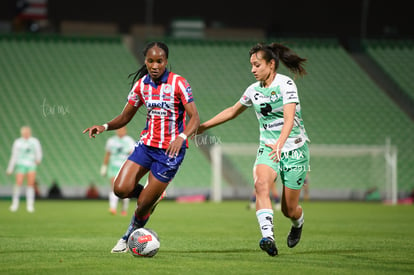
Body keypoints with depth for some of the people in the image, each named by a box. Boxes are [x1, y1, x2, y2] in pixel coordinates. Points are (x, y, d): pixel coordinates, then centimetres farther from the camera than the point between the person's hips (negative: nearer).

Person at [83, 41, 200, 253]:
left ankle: (130, 236, 24)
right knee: (121, 189, -14)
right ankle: (153, 196, 17)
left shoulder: (178, 83, -12)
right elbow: (125, 117, 9)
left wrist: (182, 137, -35)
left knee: (143, 204, -4)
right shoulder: (141, 84, 3)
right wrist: (104, 127, -11)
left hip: (170, 150, -5)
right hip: (147, 144, 5)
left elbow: (194, 118, -16)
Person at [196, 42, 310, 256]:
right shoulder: (254, 90, 6)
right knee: (260, 184, -29)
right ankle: (268, 237, -41)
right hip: (268, 148, 4)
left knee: (288, 209, 0)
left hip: (294, 150, -4)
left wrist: (280, 143, -42)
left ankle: (298, 223, 39)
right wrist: (204, 126, 24)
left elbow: (289, 117, -26)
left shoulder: (285, 84, -13)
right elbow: (233, 111, 23)